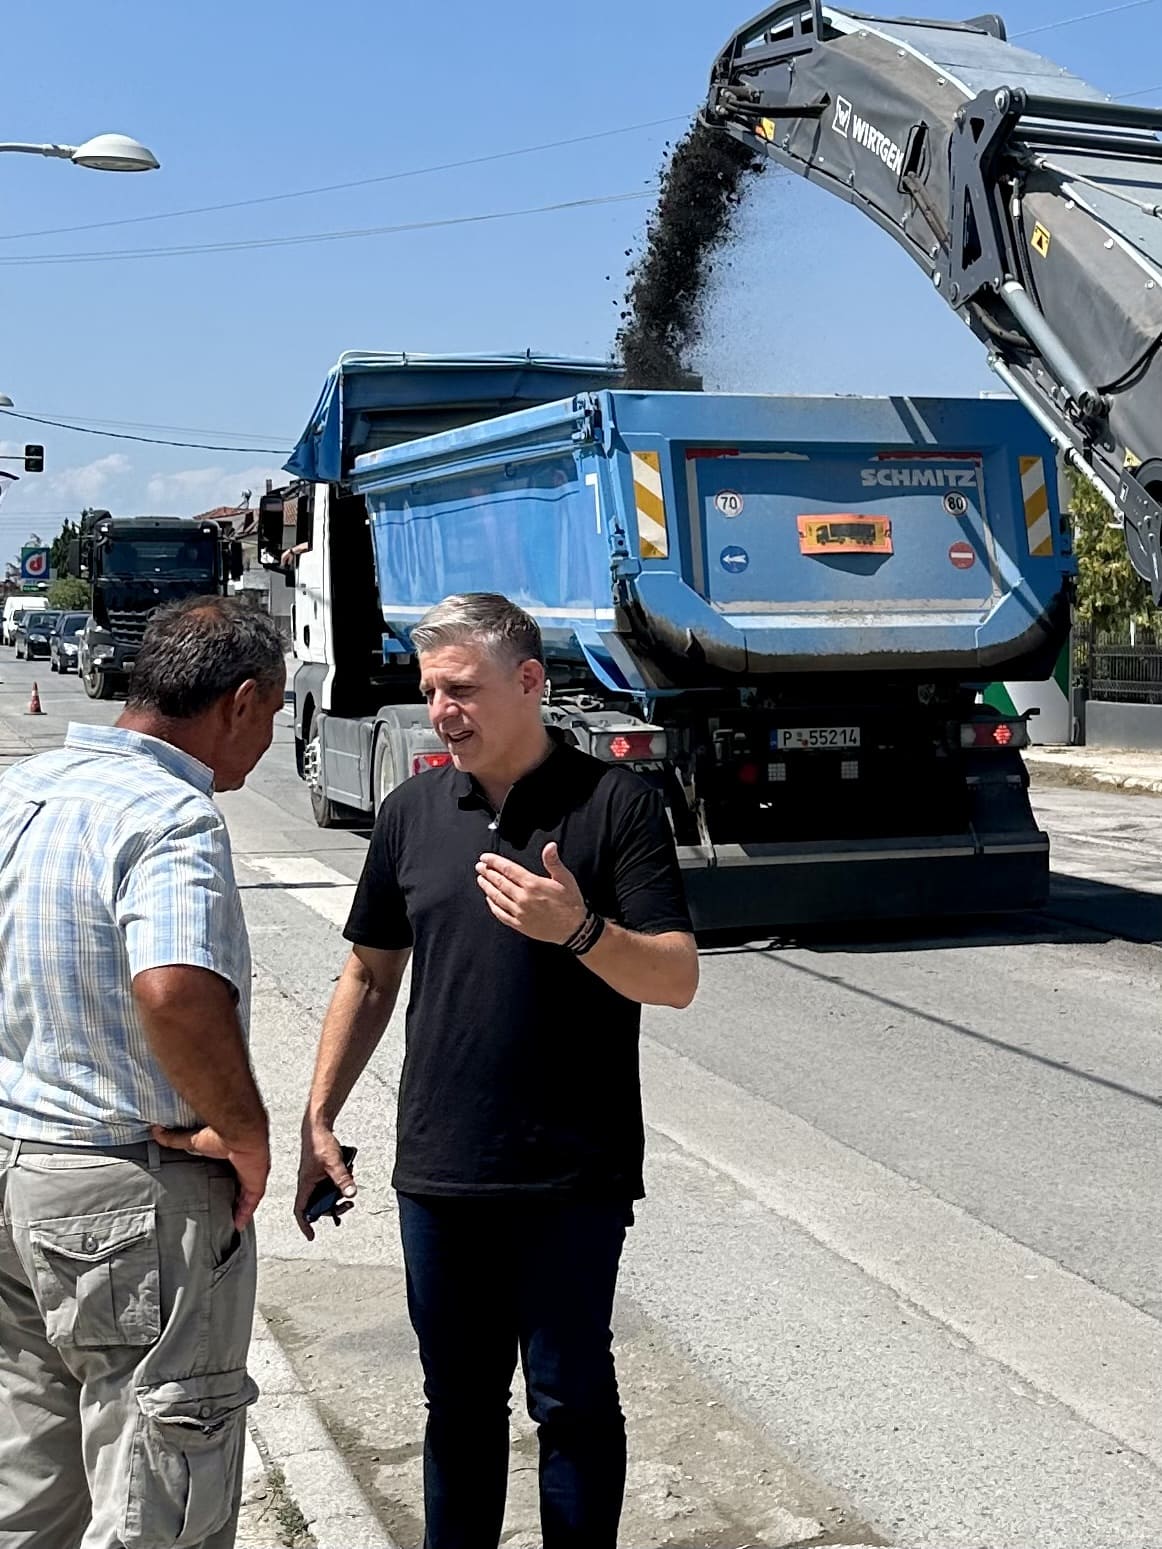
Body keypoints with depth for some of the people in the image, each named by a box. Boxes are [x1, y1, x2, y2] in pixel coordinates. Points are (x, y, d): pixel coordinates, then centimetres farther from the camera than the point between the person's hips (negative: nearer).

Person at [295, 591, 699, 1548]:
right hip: (439, 1173, 4)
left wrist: (579, 931, -29)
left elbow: (676, 979, -11)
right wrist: (320, 1118, 11)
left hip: (572, 1178, -4)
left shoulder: (616, 804, -7)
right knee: (458, 1399, 15)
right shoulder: (413, 814, 6)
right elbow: (372, 975, 14)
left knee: (571, 1400, 7)